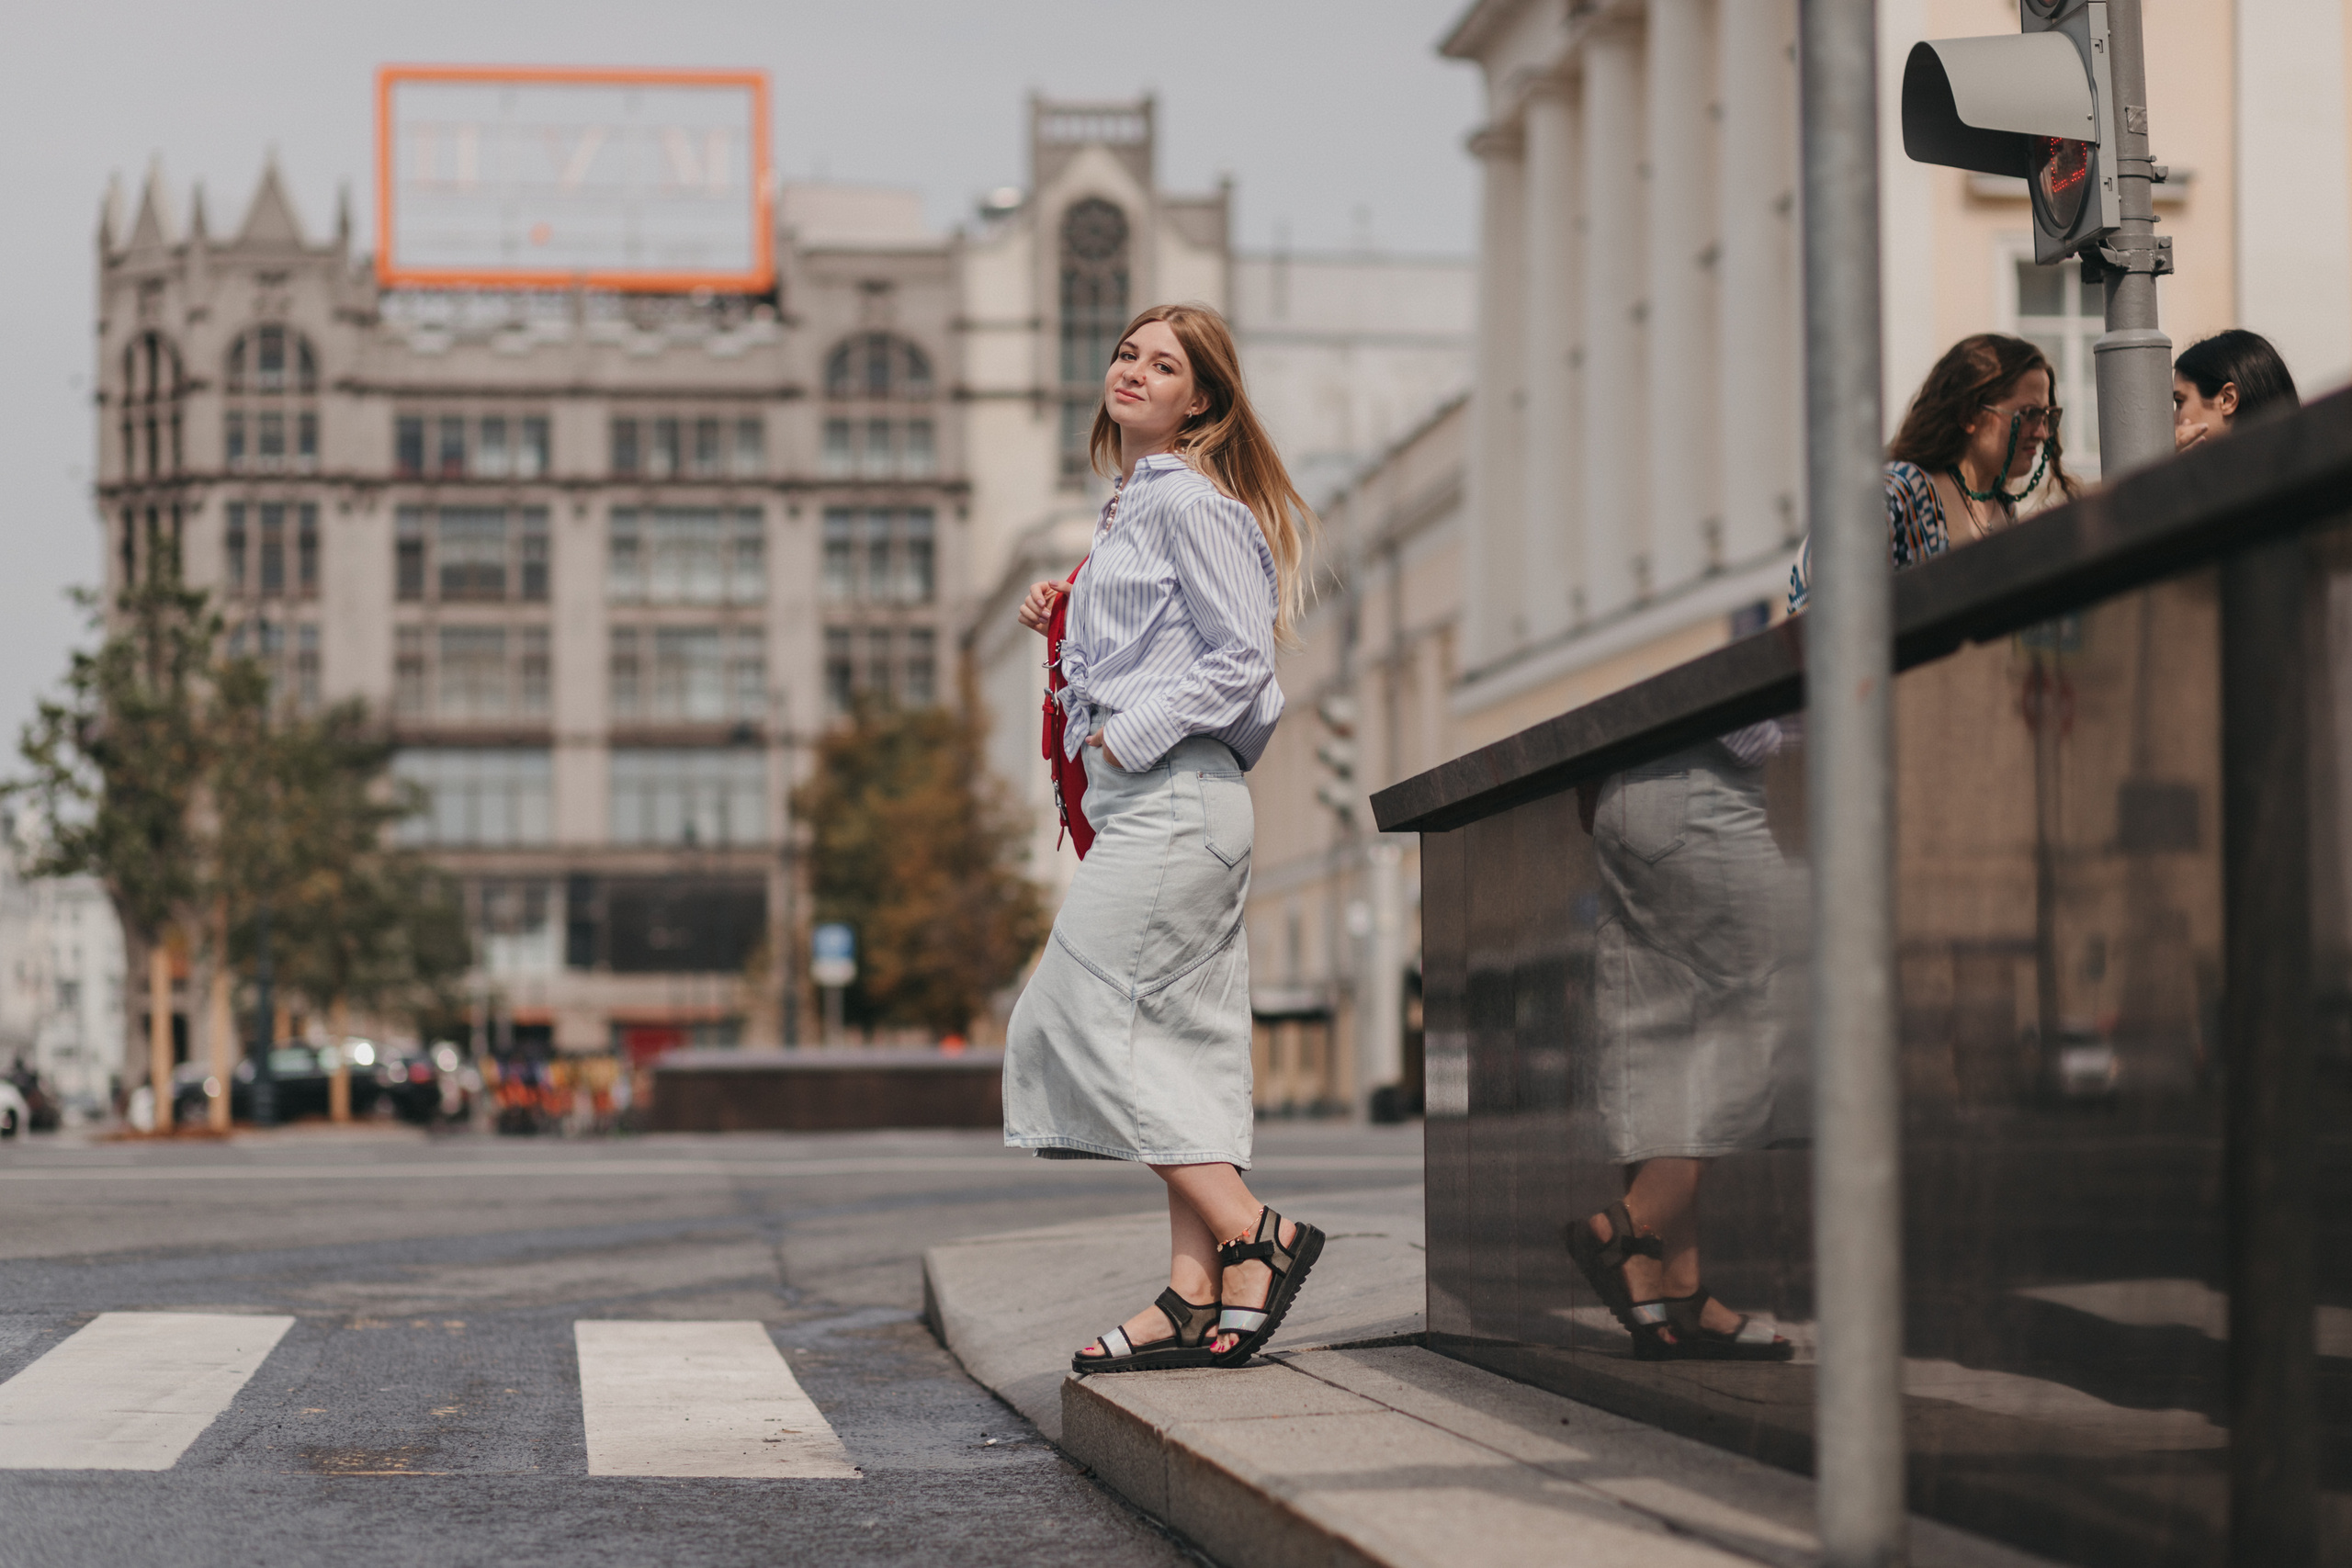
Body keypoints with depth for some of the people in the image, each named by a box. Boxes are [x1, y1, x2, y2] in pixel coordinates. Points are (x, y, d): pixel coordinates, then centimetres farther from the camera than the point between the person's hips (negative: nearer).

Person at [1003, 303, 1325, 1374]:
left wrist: (1128, 735, -16)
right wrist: (1061, 627, 13)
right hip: (1147, 802, 10)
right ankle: (1195, 1295, 4)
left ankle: (1255, 1236, -12)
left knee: (1082, 1015, -12)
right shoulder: (1133, 506, 20)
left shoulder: (1188, 501, -9)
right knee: (1181, 1037, 5)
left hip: (1174, 795, -10)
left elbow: (1239, 661, -15)